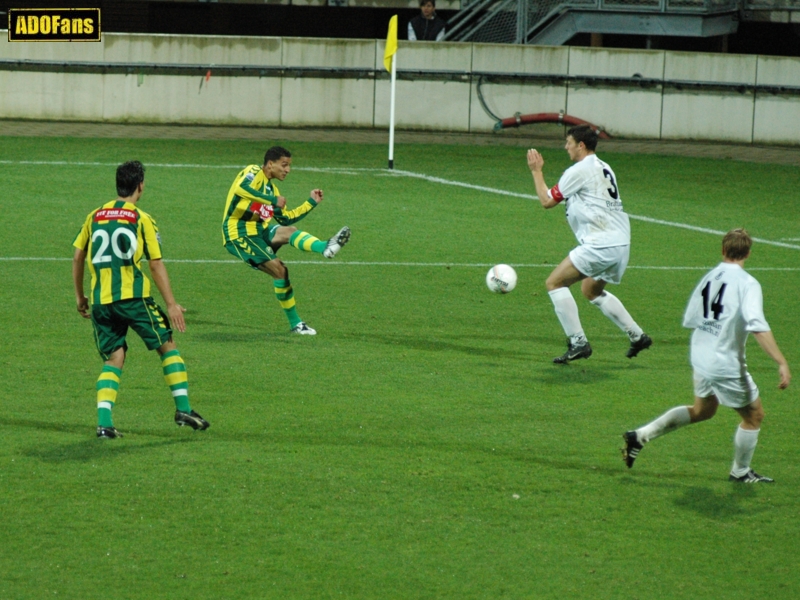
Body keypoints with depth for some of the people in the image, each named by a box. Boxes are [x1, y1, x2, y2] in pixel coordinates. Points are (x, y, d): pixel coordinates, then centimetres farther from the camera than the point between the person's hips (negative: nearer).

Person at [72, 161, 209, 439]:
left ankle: (104, 421, -8)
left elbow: (78, 257, 17)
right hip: (133, 296, -4)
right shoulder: (141, 219, 1)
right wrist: (171, 304, -1)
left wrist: (80, 296, 27)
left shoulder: (95, 216, 13)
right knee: (168, 346, 10)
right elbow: (156, 264, -2)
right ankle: (183, 408, 3)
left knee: (114, 359, 9)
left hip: (100, 301, 4)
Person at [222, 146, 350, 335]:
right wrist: (273, 201, -32)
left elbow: (286, 219, 26)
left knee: (289, 231, -19)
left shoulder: (271, 188, 20)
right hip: (238, 234, -8)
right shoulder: (253, 173, -7)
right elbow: (241, 188, -30)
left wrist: (312, 203, 19)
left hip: (259, 231, 8)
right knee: (278, 269, -18)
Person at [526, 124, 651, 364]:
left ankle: (578, 342, -8)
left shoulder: (579, 171, -8)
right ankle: (638, 336, 27)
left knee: (554, 282, -4)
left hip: (601, 243, -9)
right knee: (591, 290, 28)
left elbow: (547, 200, -2)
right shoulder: (603, 168, 17)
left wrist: (536, 171, 9)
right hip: (621, 243, 9)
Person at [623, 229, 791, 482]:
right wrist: (781, 363, -30)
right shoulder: (747, 284, -15)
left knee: (702, 411, 28)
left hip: (700, 359, 7)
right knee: (754, 415, 14)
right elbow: (757, 326, -28)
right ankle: (740, 472, 28)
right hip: (727, 365, -7)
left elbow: (690, 320, 11)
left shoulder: (708, 278, 5)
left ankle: (641, 435, 22)